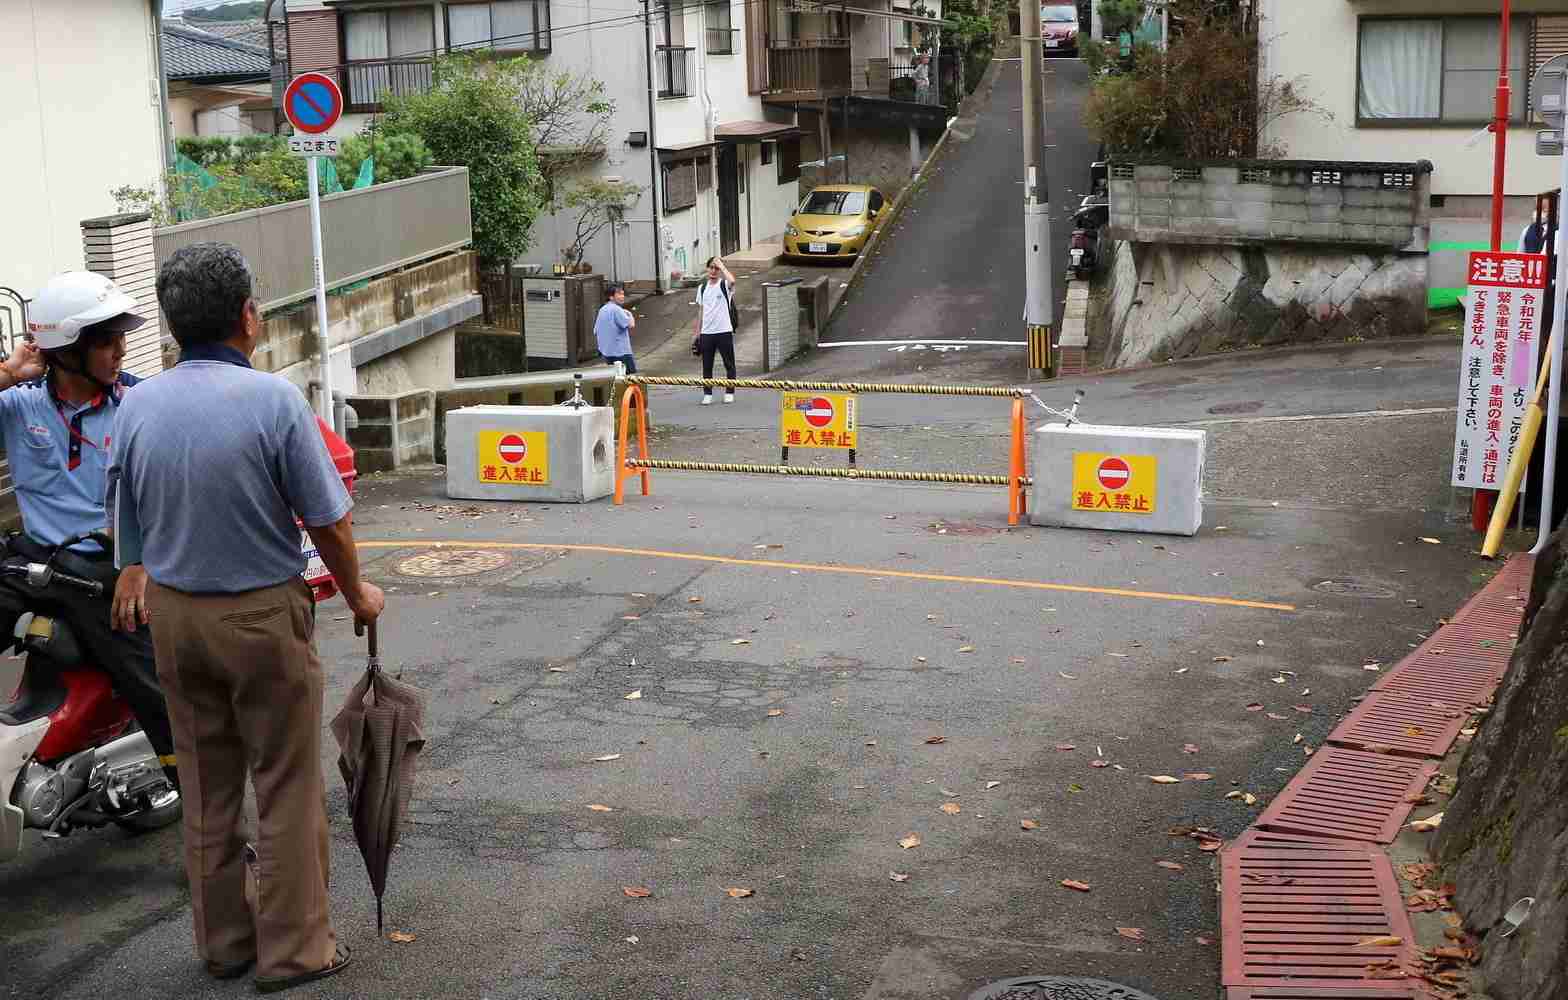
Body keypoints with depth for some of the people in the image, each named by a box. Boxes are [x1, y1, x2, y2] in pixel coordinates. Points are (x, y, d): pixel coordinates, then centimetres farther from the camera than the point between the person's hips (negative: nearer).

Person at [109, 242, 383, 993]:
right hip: (263, 615, -5)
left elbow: (127, 531, 5)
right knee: (287, 789, 6)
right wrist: (356, 593, 5)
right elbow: (328, 520, -11)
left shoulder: (136, 407, -2)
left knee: (206, 786, 15)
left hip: (173, 615, 5)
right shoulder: (272, 399, -17)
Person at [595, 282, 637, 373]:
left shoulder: (602, 310, 13)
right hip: (620, 352, -9)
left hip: (606, 352, 9)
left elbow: (596, 332, 18)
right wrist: (629, 314, -2)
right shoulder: (616, 309, -15)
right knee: (631, 374, -3)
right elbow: (631, 325, -21)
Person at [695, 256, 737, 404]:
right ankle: (707, 394, 11)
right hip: (706, 332, 4)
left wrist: (721, 265, -19)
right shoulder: (702, 288, 12)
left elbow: (732, 281, -29)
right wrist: (698, 332, 14)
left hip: (724, 331, -4)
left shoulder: (724, 285, -3)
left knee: (729, 364, 4)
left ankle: (729, 393, 14)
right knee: (707, 365, 5)